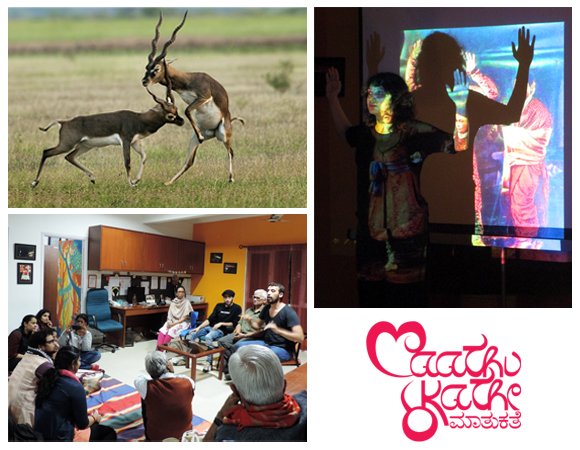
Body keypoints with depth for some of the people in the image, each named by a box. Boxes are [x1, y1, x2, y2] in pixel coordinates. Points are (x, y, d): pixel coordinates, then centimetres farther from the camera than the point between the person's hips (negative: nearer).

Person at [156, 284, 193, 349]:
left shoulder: (186, 302, -6)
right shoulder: (174, 302, 8)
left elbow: (185, 317, -10)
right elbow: (170, 314, 8)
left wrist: (174, 324, -16)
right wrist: (169, 322, -12)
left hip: (182, 322, -5)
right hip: (172, 321, 5)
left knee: (171, 330, -33)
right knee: (162, 330, -24)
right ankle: (158, 350, -33)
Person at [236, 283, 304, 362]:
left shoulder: (288, 312, -14)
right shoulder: (266, 308, 10)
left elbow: (300, 337, -21)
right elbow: (258, 325, 27)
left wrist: (278, 330, -31)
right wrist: (250, 321, 2)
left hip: (283, 349, -8)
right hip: (266, 343, 8)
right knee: (239, 346, -10)